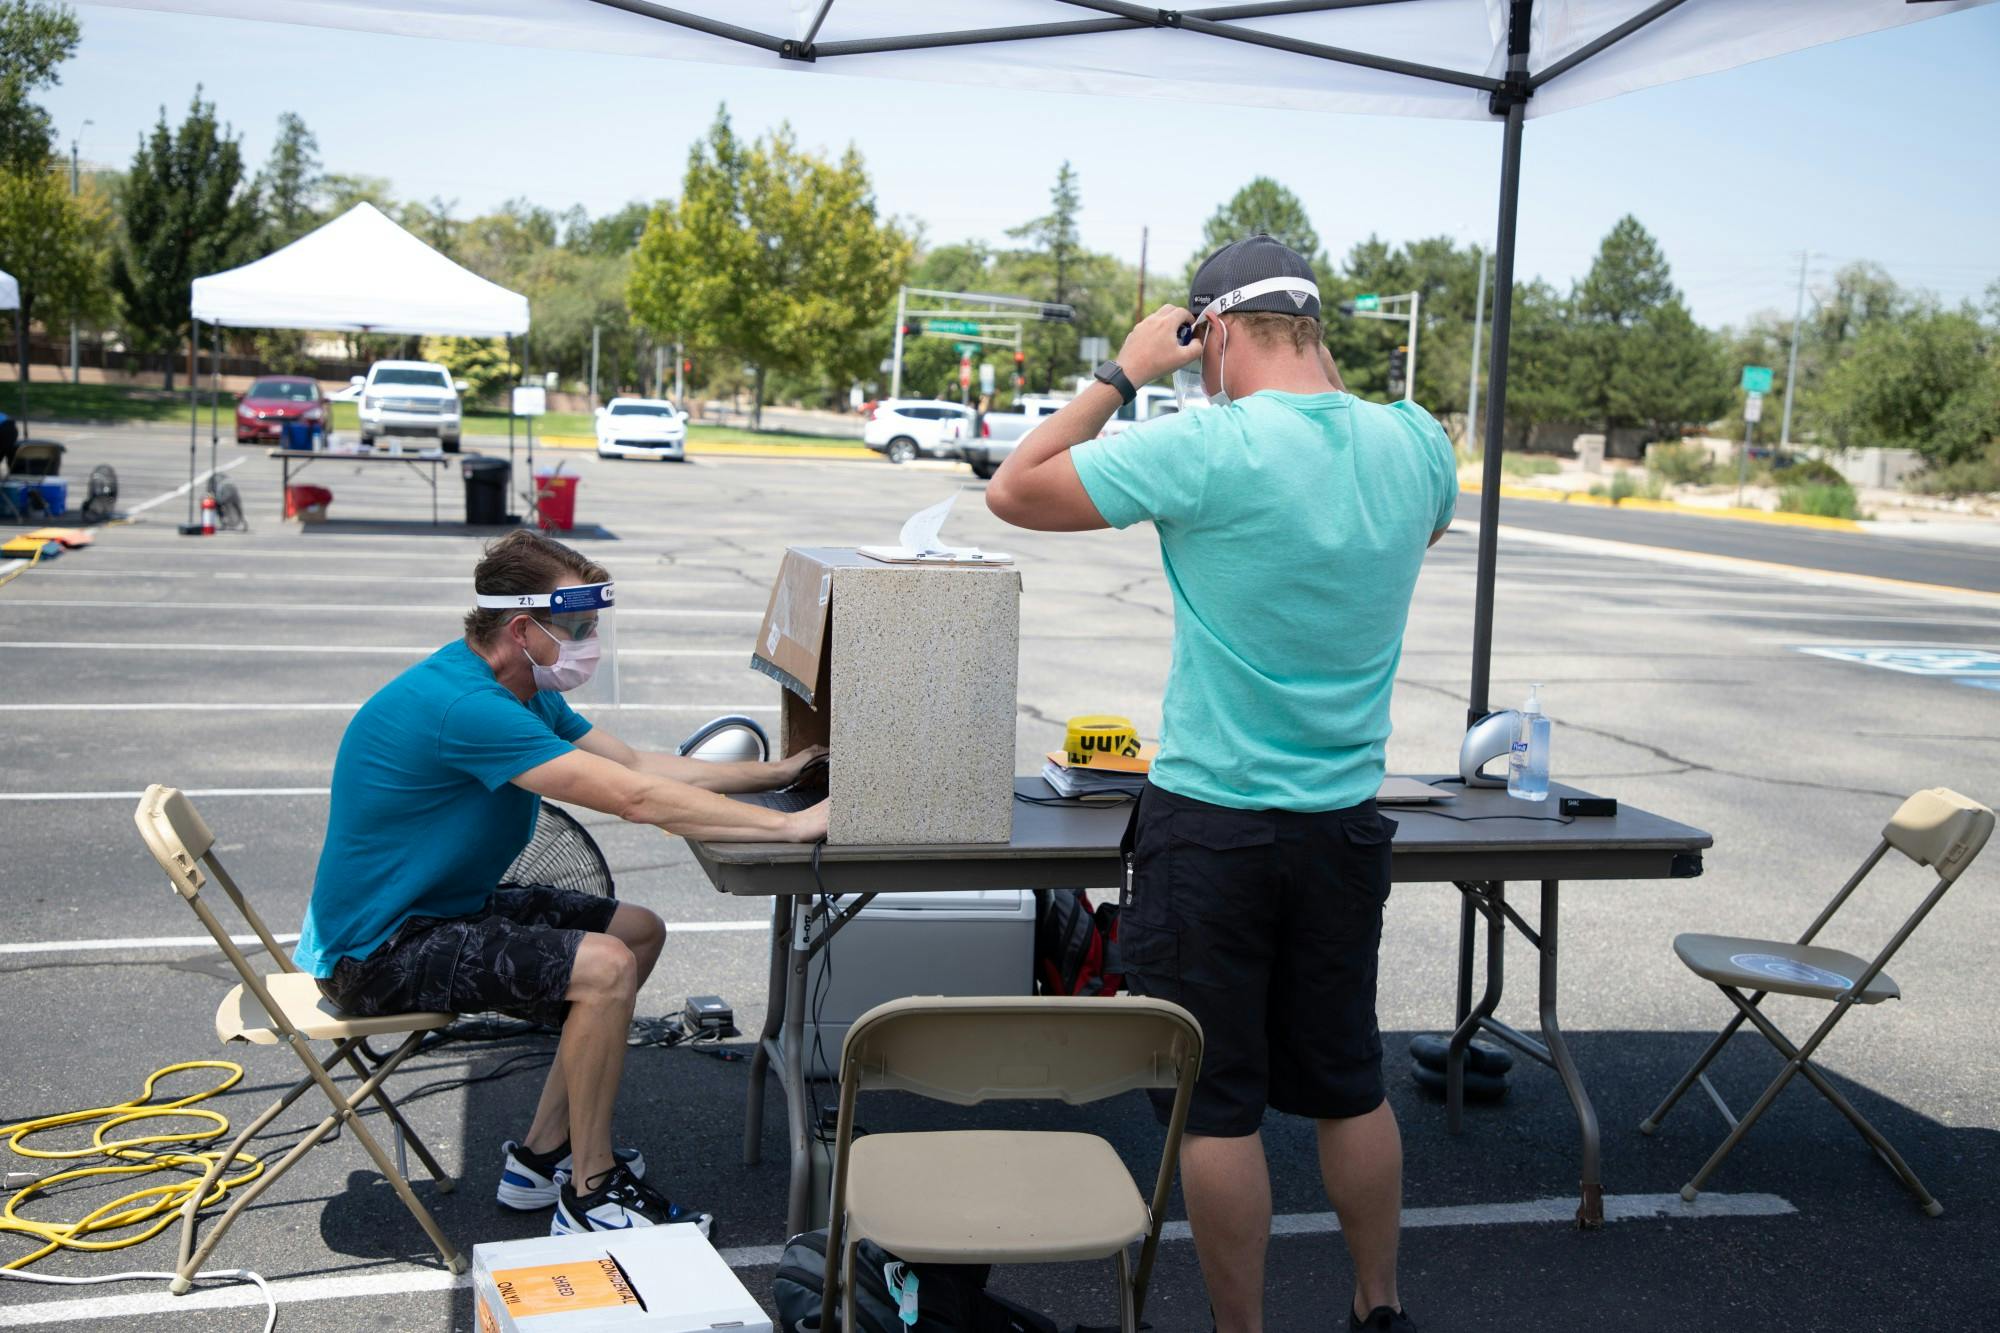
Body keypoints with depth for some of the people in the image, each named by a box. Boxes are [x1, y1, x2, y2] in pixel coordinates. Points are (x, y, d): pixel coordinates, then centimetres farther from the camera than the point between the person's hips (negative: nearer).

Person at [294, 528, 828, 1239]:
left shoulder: (525, 691, 4)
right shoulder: (464, 706, -29)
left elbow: (640, 764, 8)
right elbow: (636, 798, -32)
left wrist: (774, 773, 1)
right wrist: (793, 826, -29)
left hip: (445, 905, 11)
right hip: (378, 949, -11)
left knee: (639, 931, 10)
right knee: (604, 966, -24)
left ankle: (541, 1156, 14)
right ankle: (590, 1198, -7)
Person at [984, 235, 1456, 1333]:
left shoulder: (1208, 448, -18)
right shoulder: (1413, 443, -1)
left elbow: (1015, 491, -9)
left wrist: (1124, 372, -2)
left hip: (1212, 823, -6)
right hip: (1347, 825, 6)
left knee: (1218, 1104, 6)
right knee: (1349, 1084, 20)